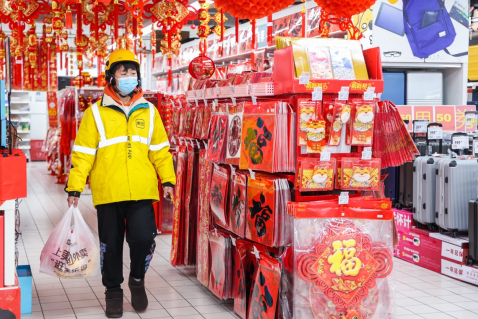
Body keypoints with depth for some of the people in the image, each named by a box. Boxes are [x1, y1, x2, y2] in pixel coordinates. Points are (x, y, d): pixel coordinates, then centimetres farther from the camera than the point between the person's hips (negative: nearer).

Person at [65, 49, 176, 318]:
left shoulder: (149, 111, 9)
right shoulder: (96, 113, 2)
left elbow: (160, 149, 12)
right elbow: (83, 153, 0)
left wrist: (168, 180, 6)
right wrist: (74, 188, -5)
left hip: (142, 191, 1)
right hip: (108, 193, -1)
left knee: (144, 237, -10)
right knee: (111, 244, 8)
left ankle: (137, 279, 19)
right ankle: (113, 290, 28)